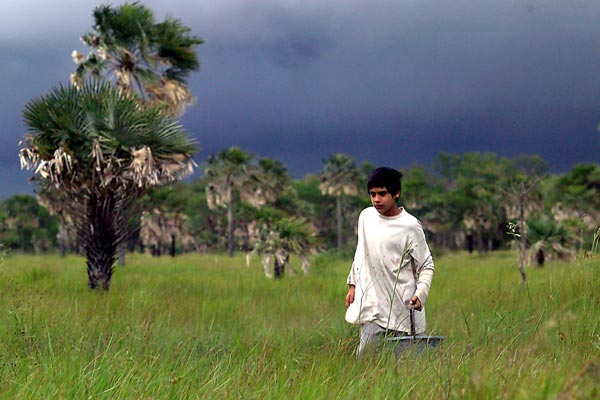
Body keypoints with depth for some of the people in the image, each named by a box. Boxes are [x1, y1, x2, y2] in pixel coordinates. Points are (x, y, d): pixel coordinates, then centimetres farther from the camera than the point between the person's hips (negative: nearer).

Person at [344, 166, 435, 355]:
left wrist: (420, 294, -19)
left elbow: (426, 266, -4)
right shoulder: (366, 216, 7)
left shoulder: (410, 226, -9)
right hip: (372, 306, 4)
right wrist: (353, 284, 20)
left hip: (402, 310, -4)